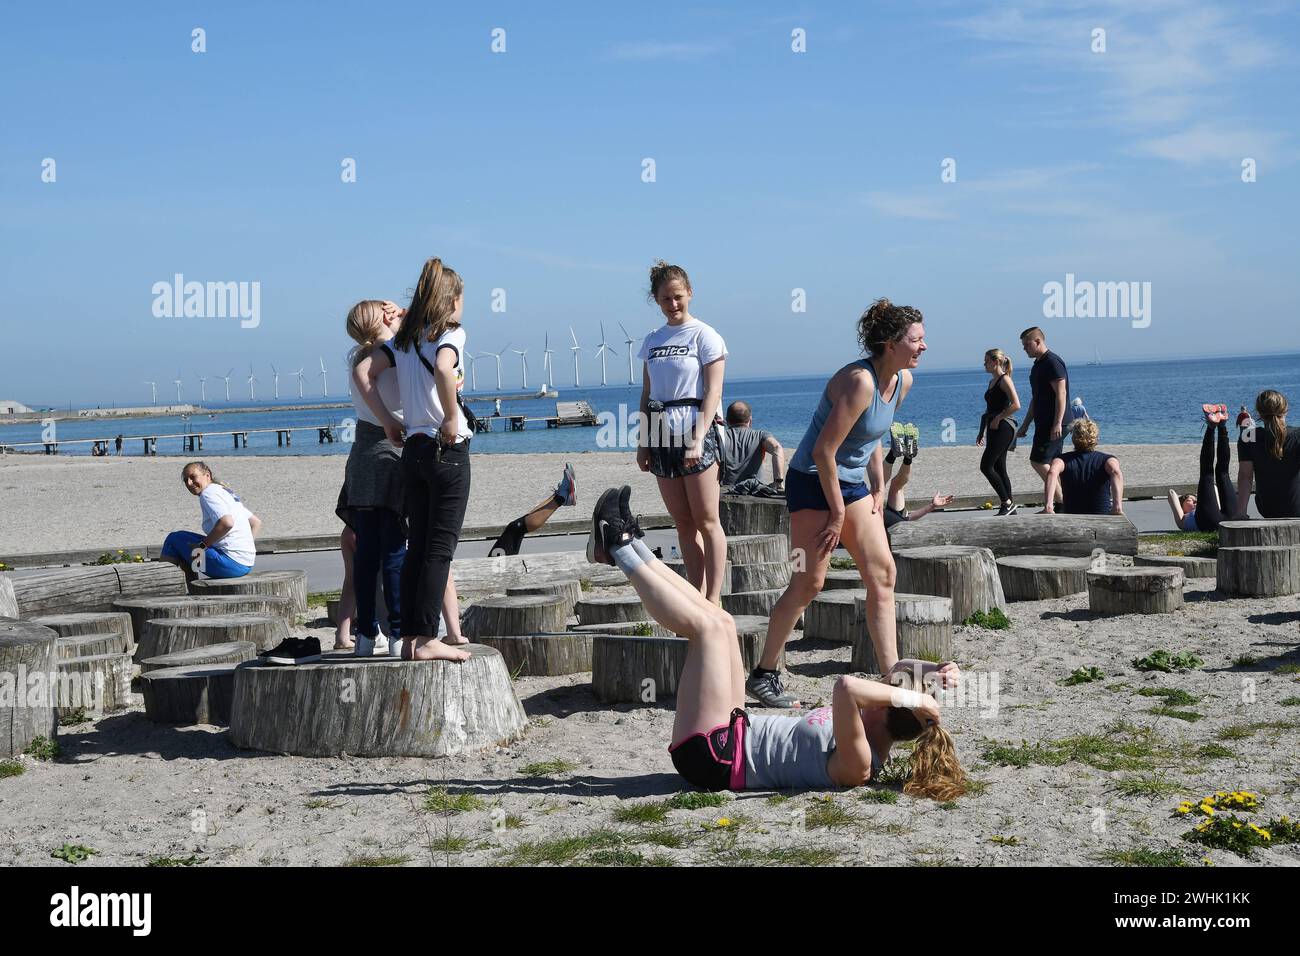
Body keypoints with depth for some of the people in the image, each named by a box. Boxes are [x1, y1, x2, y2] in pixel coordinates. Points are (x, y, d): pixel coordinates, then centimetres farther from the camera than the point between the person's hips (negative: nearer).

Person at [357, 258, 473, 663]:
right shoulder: (451, 333, -7)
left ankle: (409, 636, 10)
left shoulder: (404, 338, 13)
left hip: (412, 448, 6)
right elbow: (443, 369, -28)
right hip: (447, 448, -6)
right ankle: (427, 639, -5)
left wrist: (387, 421, 9)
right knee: (440, 548, -4)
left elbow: (363, 373, 7)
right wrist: (452, 419, -17)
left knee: (417, 546, 10)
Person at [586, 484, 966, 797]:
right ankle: (629, 545, 19)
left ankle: (620, 551, 5)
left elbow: (847, 686, -48)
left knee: (709, 627, -12)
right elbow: (894, 671, 13)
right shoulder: (876, 743, -1)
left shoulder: (856, 763, -29)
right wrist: (933, 675, -7)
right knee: (720, 622, 9)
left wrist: (916, 698, -37)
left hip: (709, 755, -9)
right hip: (734, 739, 9)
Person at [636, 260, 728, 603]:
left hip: (694, 431, -6)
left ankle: (713, 599, -5)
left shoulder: (704, 336, -2)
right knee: (683, 522, 7)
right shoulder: (652, 340, 14)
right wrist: (643, 441, 11)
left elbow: (713, 392, -9)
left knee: (706, 520, -5)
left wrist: (698, 439, -17)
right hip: (661, 435, 6)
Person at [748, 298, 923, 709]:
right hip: (813, 482, -9)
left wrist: (878, 492, 12)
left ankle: (892, 674, 3)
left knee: (883, 574, 1)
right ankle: (763, 675, 6)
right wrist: (838, 513, -18)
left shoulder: (902, 381, 3)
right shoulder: (860, 381, -25)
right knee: (809, 582, -6)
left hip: (853, 484, 9)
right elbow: (824, 451, -24)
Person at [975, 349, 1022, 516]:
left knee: (986, 466, -13)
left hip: (1003, 428, -9)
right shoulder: (992, 382, 18)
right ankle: (1009, 507, 10)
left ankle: (1007, 503, -8)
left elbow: (1016, 405, -20)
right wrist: (981, 432, 20)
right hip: (993, 429, 9)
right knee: (999, 469, 8)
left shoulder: (1005, 380, -10)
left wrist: (998, 418, -16)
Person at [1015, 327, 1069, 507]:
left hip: (1054, 425, -10)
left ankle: (1062, 501, -10)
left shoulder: (1053, 362, -12)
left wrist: (1057, 423, -26)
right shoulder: (1038, 365, 19)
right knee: (1051, 464, 8)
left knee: (1038, 461, -12)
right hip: (1044, 424, 10)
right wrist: (1025, 425, 25)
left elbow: (1061, 393, -20)